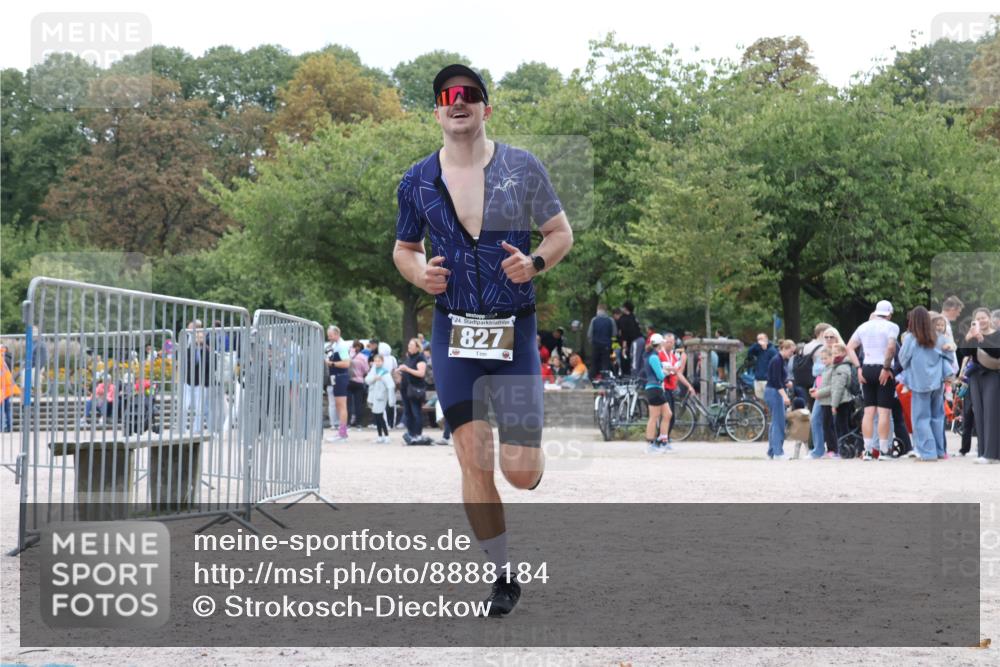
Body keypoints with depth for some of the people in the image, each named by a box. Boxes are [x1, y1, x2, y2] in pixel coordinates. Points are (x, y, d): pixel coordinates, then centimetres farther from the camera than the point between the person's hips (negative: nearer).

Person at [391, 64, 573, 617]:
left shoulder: (522, 168, -1)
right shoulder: (417, 182, 4)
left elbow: (561, 233, 7)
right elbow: (403, 248, 17)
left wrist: (534, 262, -14)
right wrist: (419, 273, -5)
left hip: (516, 329, -1)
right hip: (454, 332, 1)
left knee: (520, 471, -6)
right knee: (474, 463, -4)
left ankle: (532, 454, 33)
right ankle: (503, 576, 10)